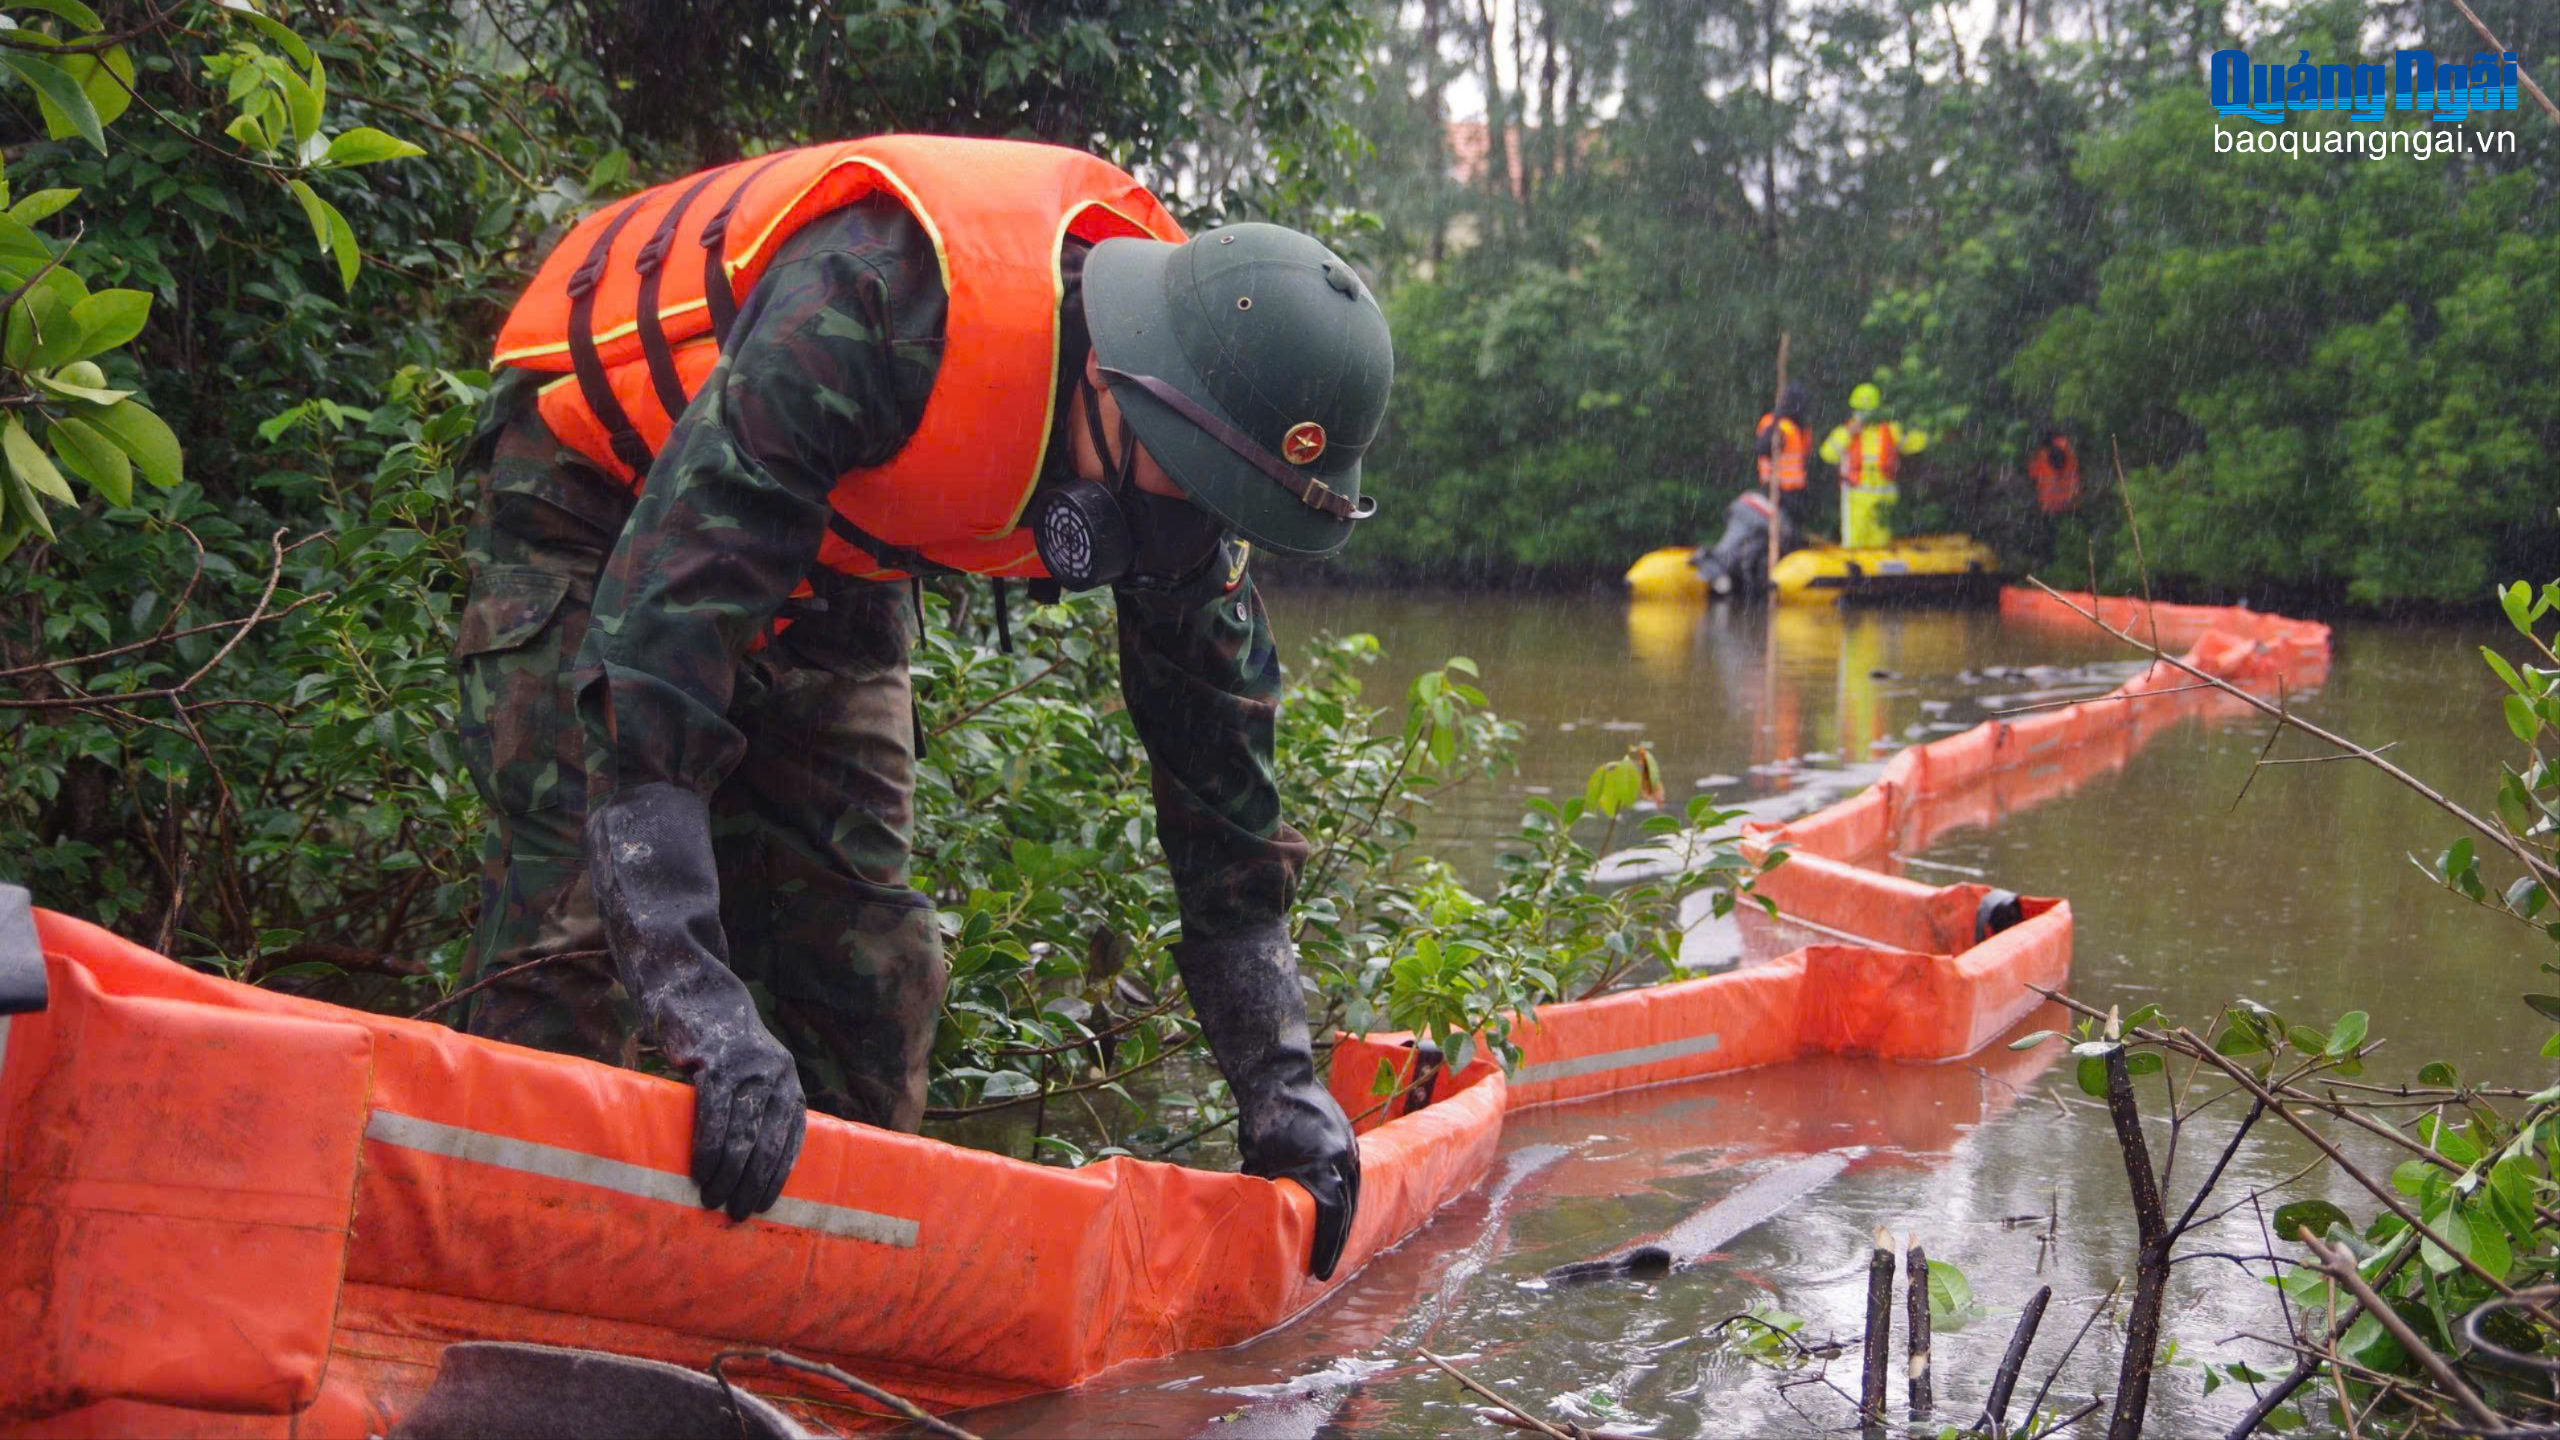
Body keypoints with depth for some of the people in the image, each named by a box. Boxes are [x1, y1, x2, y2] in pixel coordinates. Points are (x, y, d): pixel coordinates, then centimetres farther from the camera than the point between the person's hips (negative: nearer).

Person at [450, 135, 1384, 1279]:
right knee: (580, 923, -18)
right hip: (601, 482, -6)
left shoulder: (1171, 454, -19)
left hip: (828, 555, 6)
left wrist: (1281, 1085, -6)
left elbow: (1214, 748, -6)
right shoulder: (881, 300, -42)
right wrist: (702, 1004, -53)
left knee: (861, 945, -1)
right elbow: (659, 633, -47)